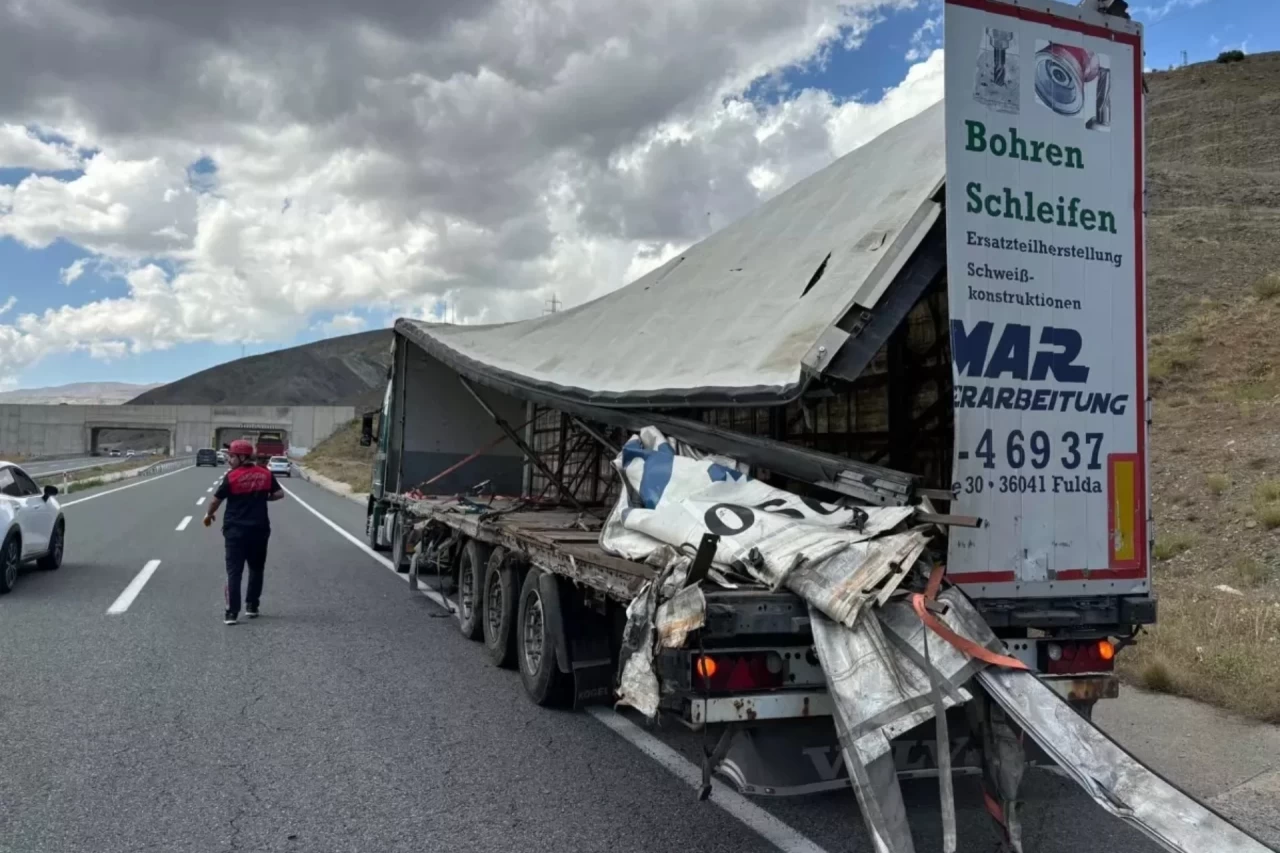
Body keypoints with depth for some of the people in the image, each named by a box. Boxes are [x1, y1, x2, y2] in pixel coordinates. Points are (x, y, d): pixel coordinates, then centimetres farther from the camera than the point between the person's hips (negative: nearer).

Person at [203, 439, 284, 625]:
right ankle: (252, 606, 21)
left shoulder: (232, 477, -10)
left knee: (234, 571, 0)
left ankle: (232, 612, -6)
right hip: (259, 529, 3)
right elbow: (279, 493, 5)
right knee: (256, 569, 17)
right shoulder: (265, 474, 0)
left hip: (235, 530, -3)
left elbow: (216, 500, -1)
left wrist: (209, 515, 18)